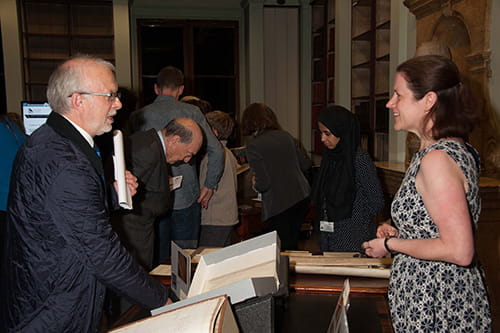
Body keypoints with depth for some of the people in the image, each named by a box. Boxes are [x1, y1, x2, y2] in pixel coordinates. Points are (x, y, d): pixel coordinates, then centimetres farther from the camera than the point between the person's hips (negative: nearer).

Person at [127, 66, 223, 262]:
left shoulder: (138, 117, 1)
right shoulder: (191, 112, -2)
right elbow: (216, 151, -6)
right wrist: (209, 186, 4)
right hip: (186, 198, -1)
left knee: (157, 259, 11)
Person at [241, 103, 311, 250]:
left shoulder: (253, 146, -13)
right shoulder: (286, 136, 6)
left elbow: (263, 184, -18)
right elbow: (305, 164, 13)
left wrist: (255, 185, 3)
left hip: (279, 205, -6)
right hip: (302, 198, 6)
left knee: (284, 249, 6)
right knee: (293, 244, 20)